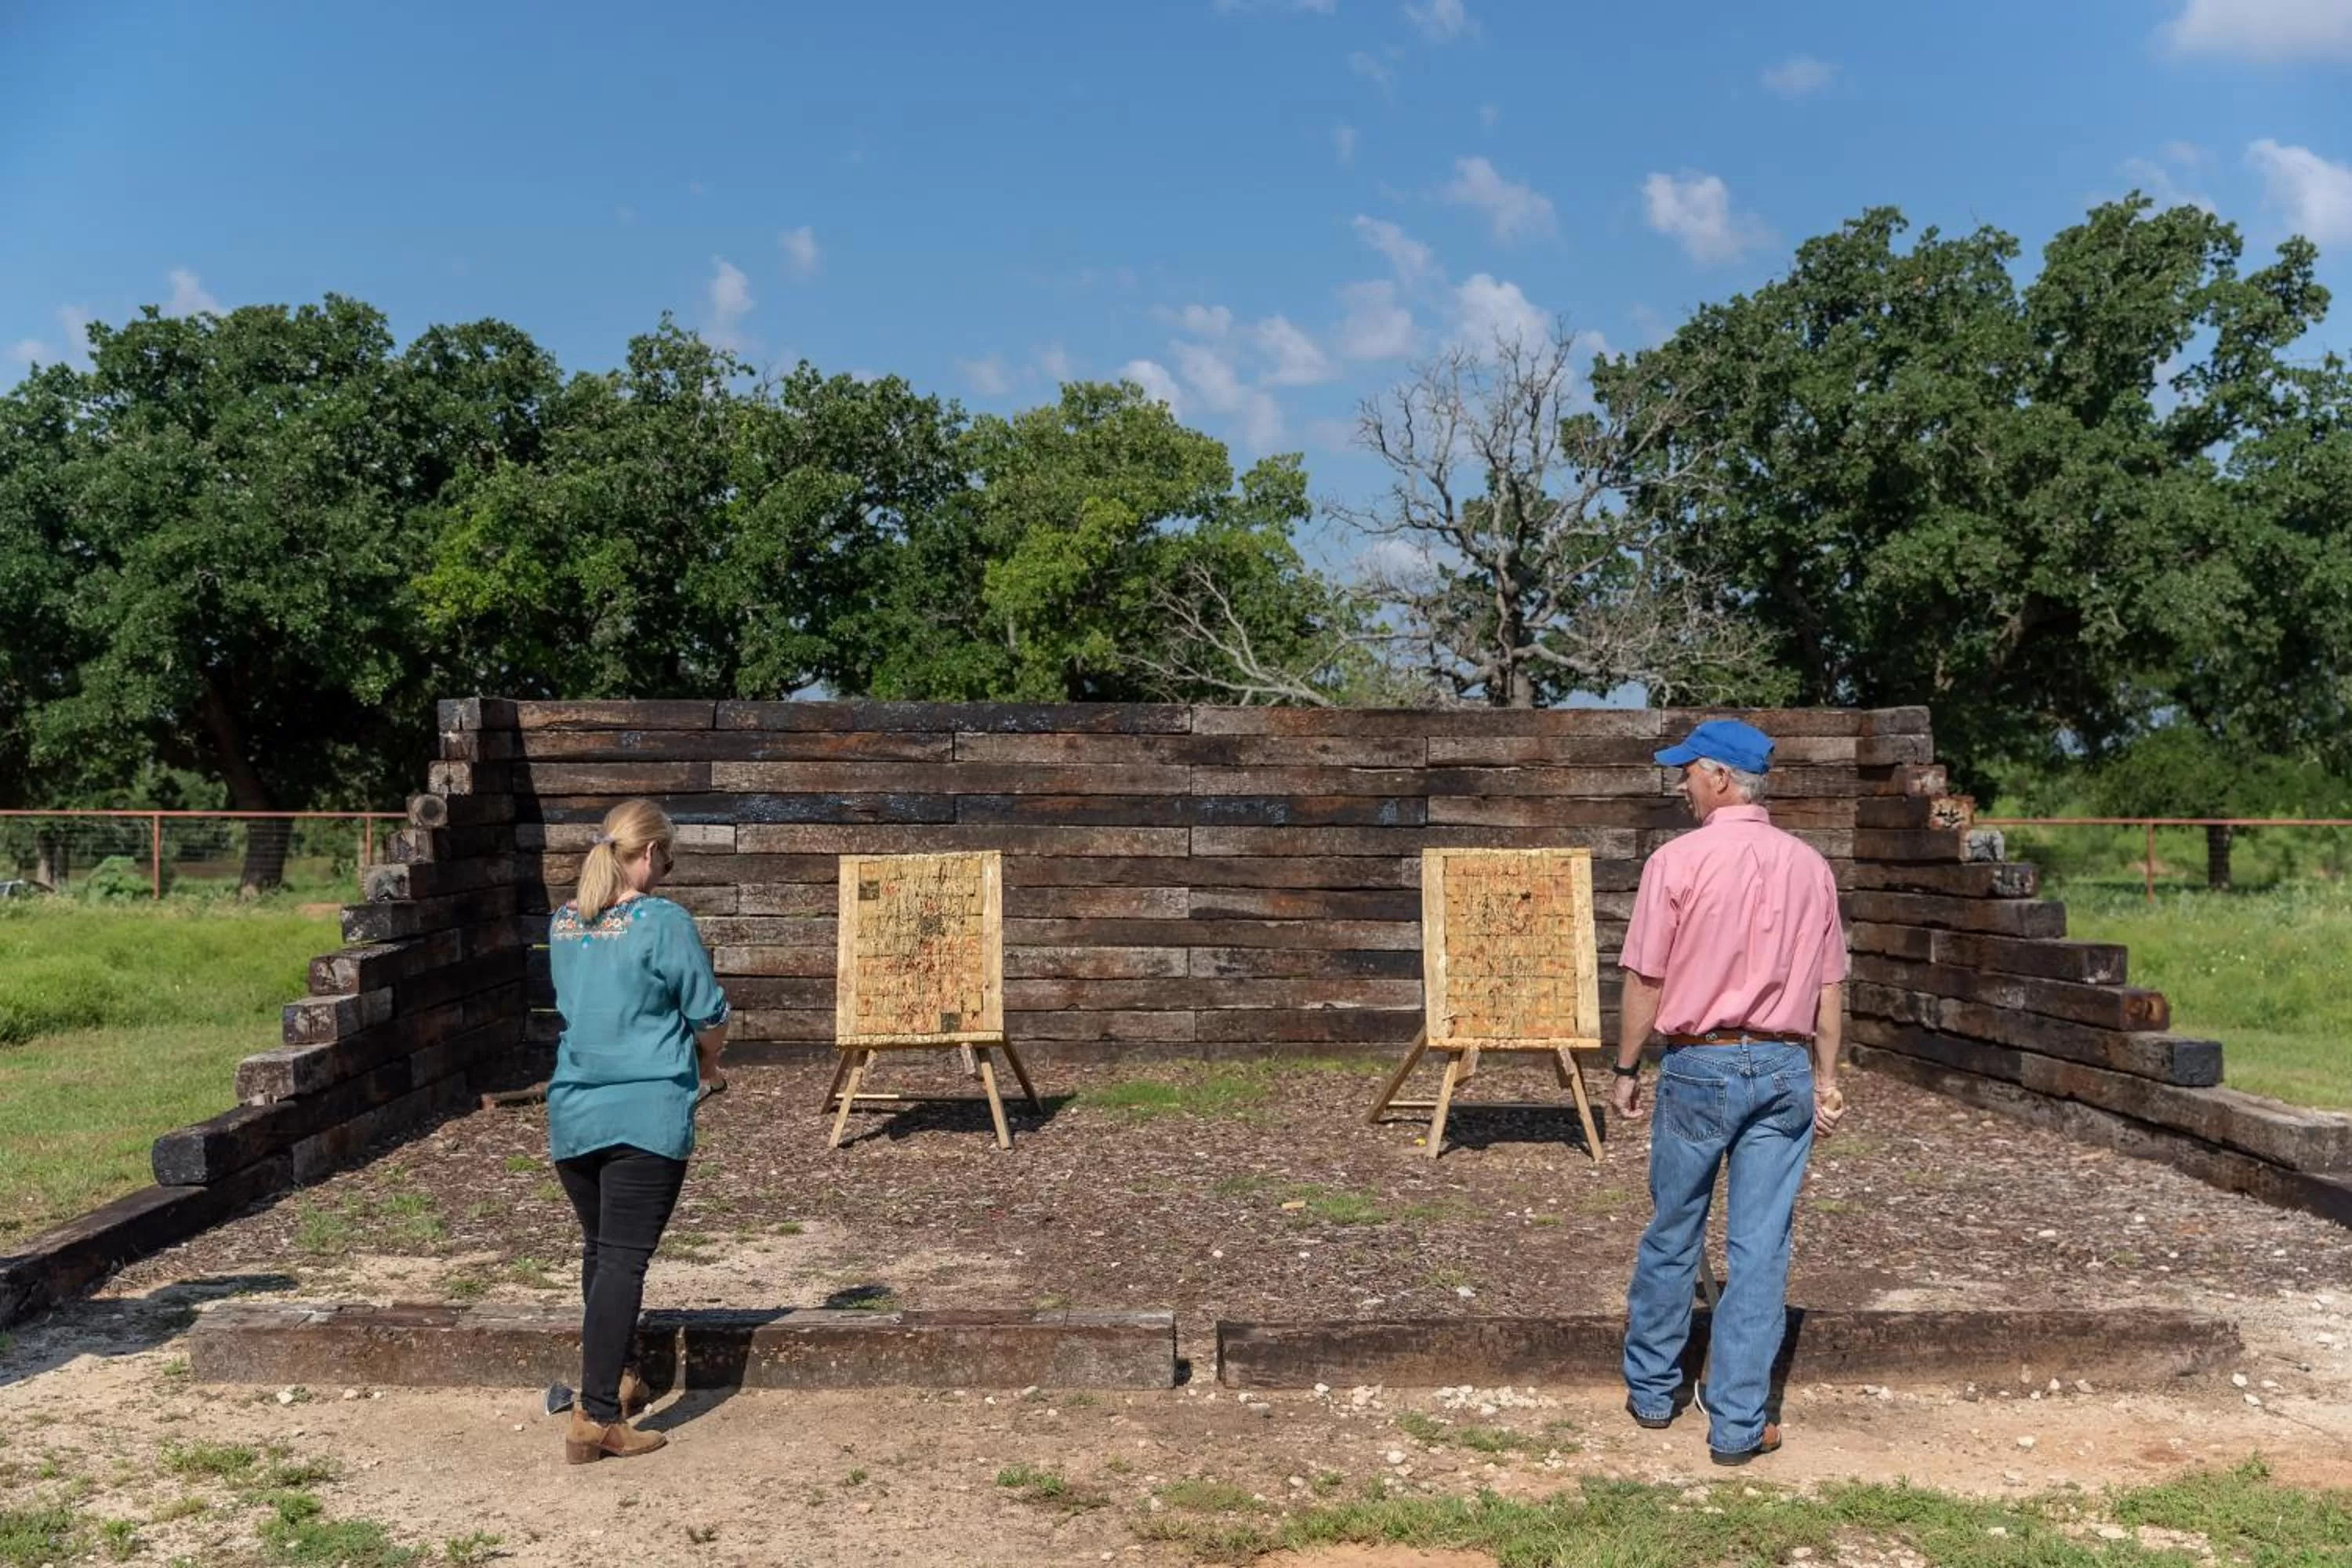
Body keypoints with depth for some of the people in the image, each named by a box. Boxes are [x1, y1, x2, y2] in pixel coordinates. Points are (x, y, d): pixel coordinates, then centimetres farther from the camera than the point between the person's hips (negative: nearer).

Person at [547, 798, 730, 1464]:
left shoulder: (563, 923, 8)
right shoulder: (664, 921, -10)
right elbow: (710, 1017, -5)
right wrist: (707, 1071, 17)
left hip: (571, 1111, 6)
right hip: (646, 1114, -6)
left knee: (600, 1250, 20)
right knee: (624, 1260, -4)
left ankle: (616, 1378, 36)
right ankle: (597, 1418, -6)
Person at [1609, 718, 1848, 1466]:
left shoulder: (1678, 860, -10)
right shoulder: (1810, 866, 4)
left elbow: (1645, 981, -8)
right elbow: (1829, 987, 8)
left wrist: (1626, 1070, 2)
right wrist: (1825, 1077, 15)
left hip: (1700, 1066, -3)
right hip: (1784, 1069, 3)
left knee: (1671, 1237, 13)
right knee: (1760, 1250, 6)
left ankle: (1651, 1389, 28)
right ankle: (1739, 1423, 10)